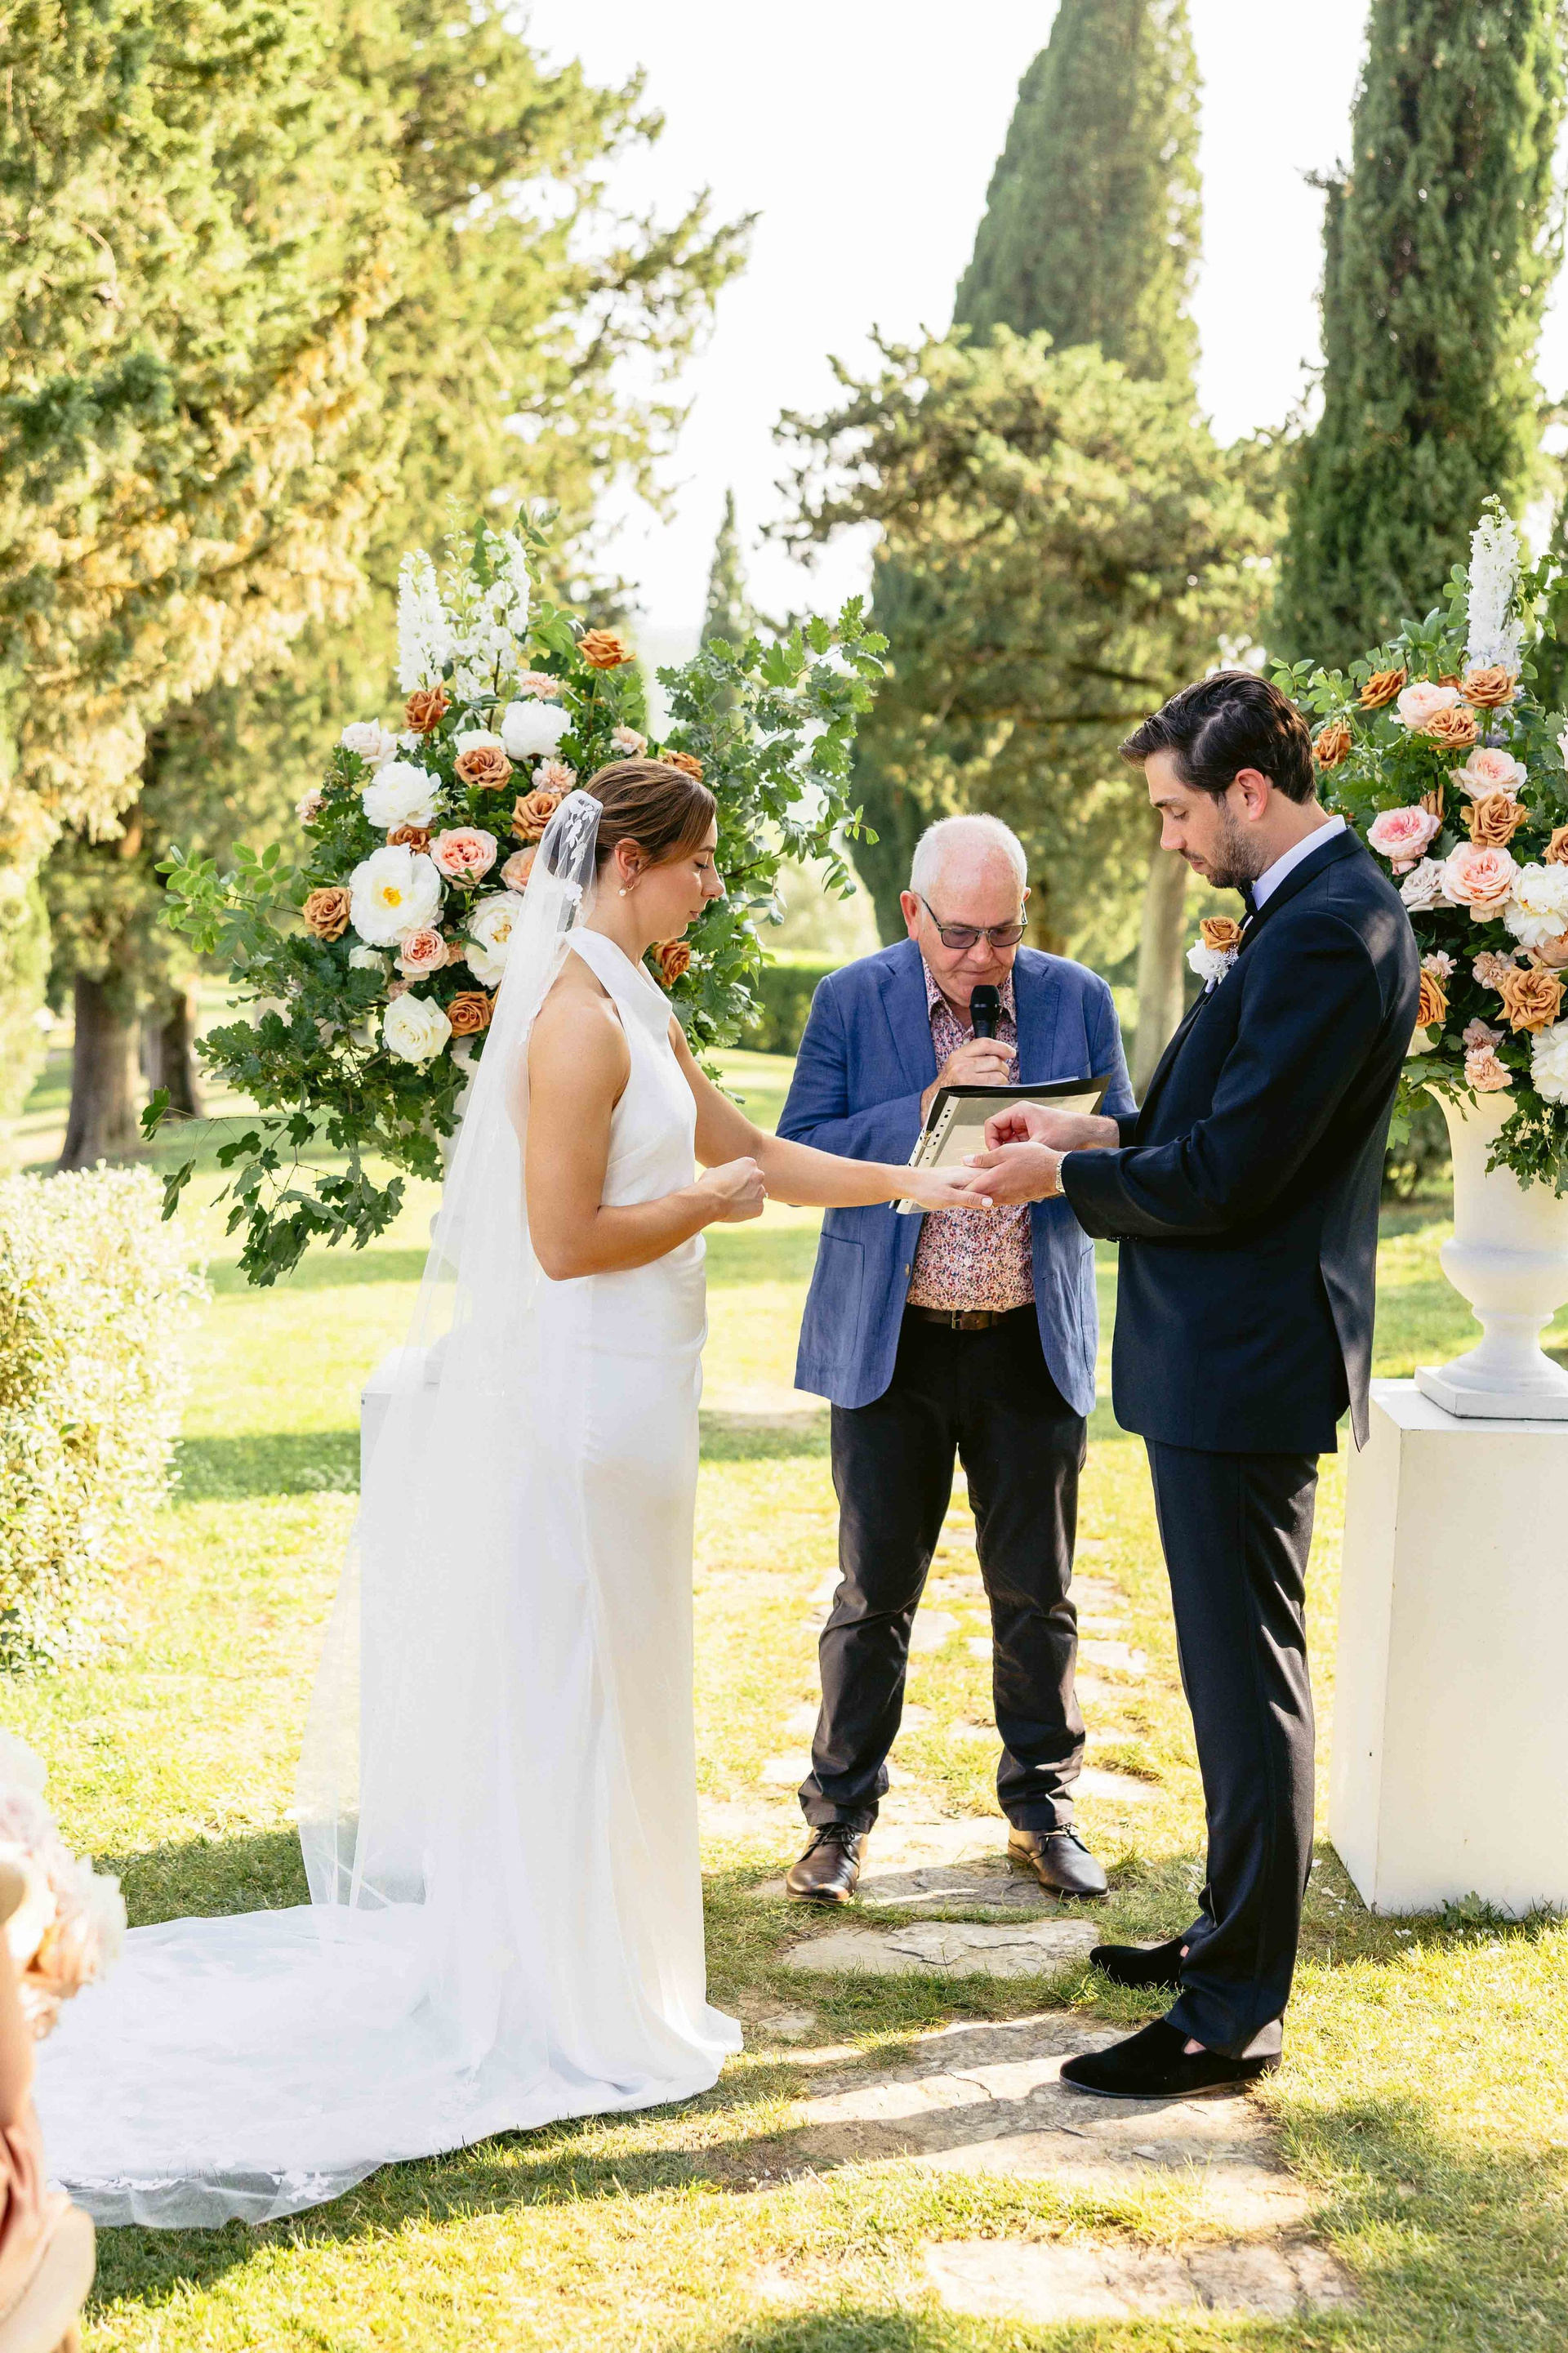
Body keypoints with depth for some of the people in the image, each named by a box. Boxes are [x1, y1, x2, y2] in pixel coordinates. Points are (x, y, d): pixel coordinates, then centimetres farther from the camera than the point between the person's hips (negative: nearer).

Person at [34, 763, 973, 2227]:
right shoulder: (580, 1016, -18)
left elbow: (746, 1152, 21)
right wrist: (716, 1199, -10)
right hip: (583, 1395, -10)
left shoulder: (633, 1009, 13)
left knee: (589, 1700, 17)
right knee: (566, 1695, 0)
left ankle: (575, 1981, 29)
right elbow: (567, 1237, -22)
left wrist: (909, 1183, 19)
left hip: (610, 1397, 10)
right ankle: (570, 2013, 12)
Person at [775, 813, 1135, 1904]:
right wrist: (930, 1105, -20)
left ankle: (1042, 1808, 25)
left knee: (1037, 1594, 10)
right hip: (892, 1344, -1)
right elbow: (800, 1155, -8)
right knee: (874, 1594, 5)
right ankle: (842, 1815, 19)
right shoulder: (853, 1001, -3)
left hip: (1033, 1343, 2)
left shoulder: (1076, 998, 1)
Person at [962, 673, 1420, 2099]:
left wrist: (1061, 1176, -9)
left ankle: (1239, 2012, 6)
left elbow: (1225, 1177, -23)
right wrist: (1098, 1136, 10)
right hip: (1235, 1355, 11)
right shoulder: (1326, 907, 12)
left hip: (1246, 1365, -11)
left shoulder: (1327, 931, -21)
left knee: (1248, 1677, -3)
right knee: (1237, 1669, 20)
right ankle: (1236, 1934, 34)